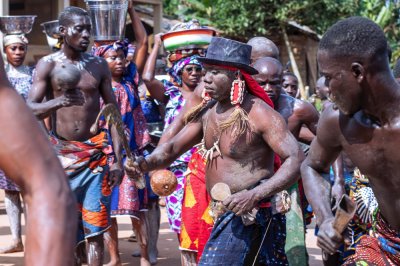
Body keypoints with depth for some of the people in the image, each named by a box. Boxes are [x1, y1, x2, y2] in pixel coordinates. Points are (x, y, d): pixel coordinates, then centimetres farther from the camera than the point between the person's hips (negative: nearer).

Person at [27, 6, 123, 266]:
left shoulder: (99, 65, 4)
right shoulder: (48, 65, -3)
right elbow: (29, 109, -11)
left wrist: (118, 159, -1)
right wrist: (57, 102, -32)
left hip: (96, 152, 1)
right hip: (60, 152, -1)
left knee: (95, 227, -1)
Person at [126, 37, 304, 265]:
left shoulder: (259, 113, -17)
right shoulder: (208, 111, 7)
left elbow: (296, 160, -22)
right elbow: (173, 148, 11)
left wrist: (255, 195, -33)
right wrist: (146, 163, -12)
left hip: (250, 213, -8)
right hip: (221, 212, 8)